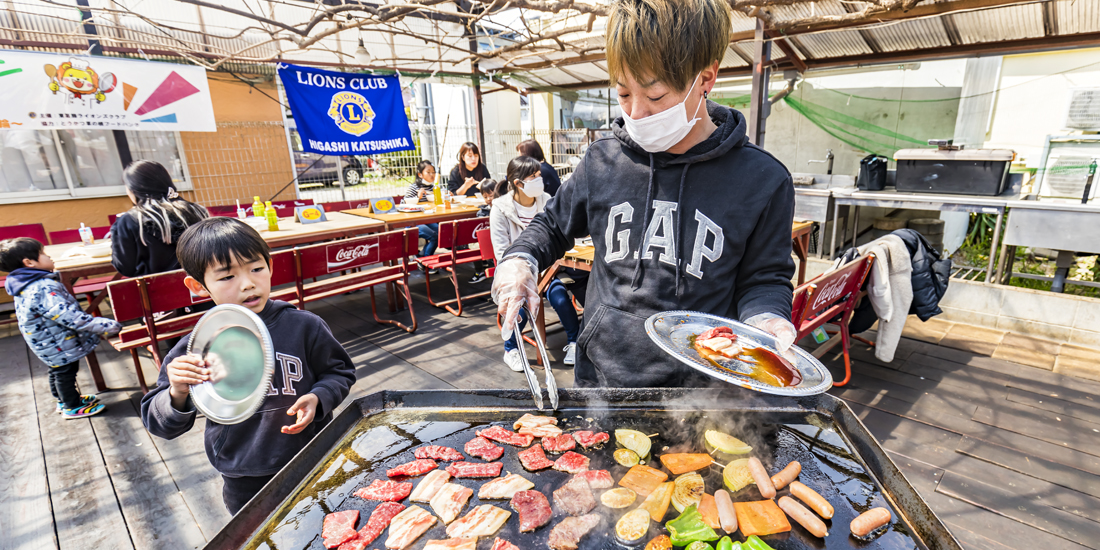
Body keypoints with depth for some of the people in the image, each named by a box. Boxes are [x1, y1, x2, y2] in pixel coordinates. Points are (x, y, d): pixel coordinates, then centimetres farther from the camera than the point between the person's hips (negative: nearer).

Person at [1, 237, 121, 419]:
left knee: (58, 371, 27)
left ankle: (64, 400, 46)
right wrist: (109, 326, -35)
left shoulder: (25, 287, 1)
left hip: (47, 345, 10)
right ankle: (73, 407, 27)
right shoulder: (43, 290, -34)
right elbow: (71, 317, -37)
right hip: (60, 347, -10)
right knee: (66, 372, 9)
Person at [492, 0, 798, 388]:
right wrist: (520, 259, -8)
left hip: (698, 380, -2)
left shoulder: (762, 181, -11)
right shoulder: (602, 162, -4)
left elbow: (765, 276, 1)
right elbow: (555, 224, 11)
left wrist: (765, 319, -20)